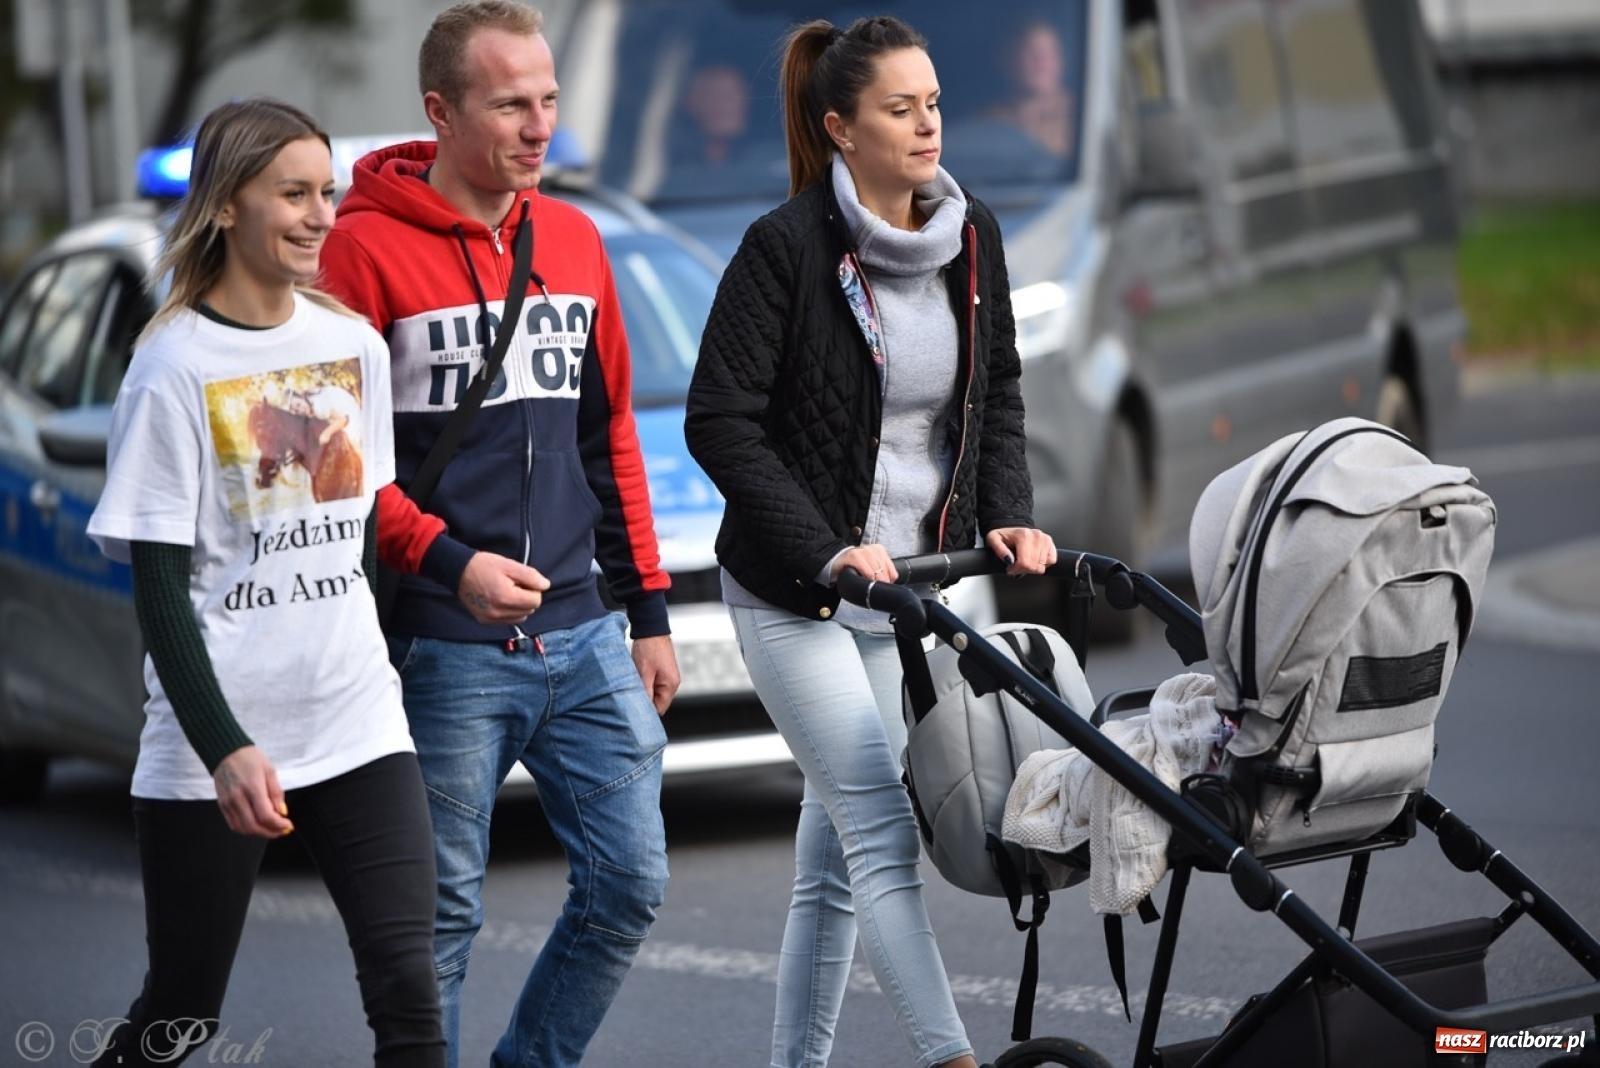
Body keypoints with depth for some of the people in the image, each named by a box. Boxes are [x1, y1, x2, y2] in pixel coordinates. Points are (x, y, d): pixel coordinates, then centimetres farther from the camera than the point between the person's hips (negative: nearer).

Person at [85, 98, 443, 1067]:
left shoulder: (356, 344, 7)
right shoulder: (176, 367, -8)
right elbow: (160, 586, -10)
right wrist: (225, 749, -19)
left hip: (358, 727, 4)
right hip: (219, 743, -4)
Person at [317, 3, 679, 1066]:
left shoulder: (574, 239, 12)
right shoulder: (366, 247, -8)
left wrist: (650, 607, 15)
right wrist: (449, 560, -21)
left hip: (582, 638, 6)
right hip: (444, 650, -6)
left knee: (631, 881, 6)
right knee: (443, 913, 1)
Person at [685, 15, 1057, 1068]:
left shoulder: (971, 237, 4)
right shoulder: (786, 248, -14)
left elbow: (999, 392, 15)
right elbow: (721, 421, -15)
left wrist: (1009, 517, 0)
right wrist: (826, 553, -21)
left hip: (908, 587, 6)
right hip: (795, 596, -6)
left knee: (836, 854, 11)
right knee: (883, 830, -14)